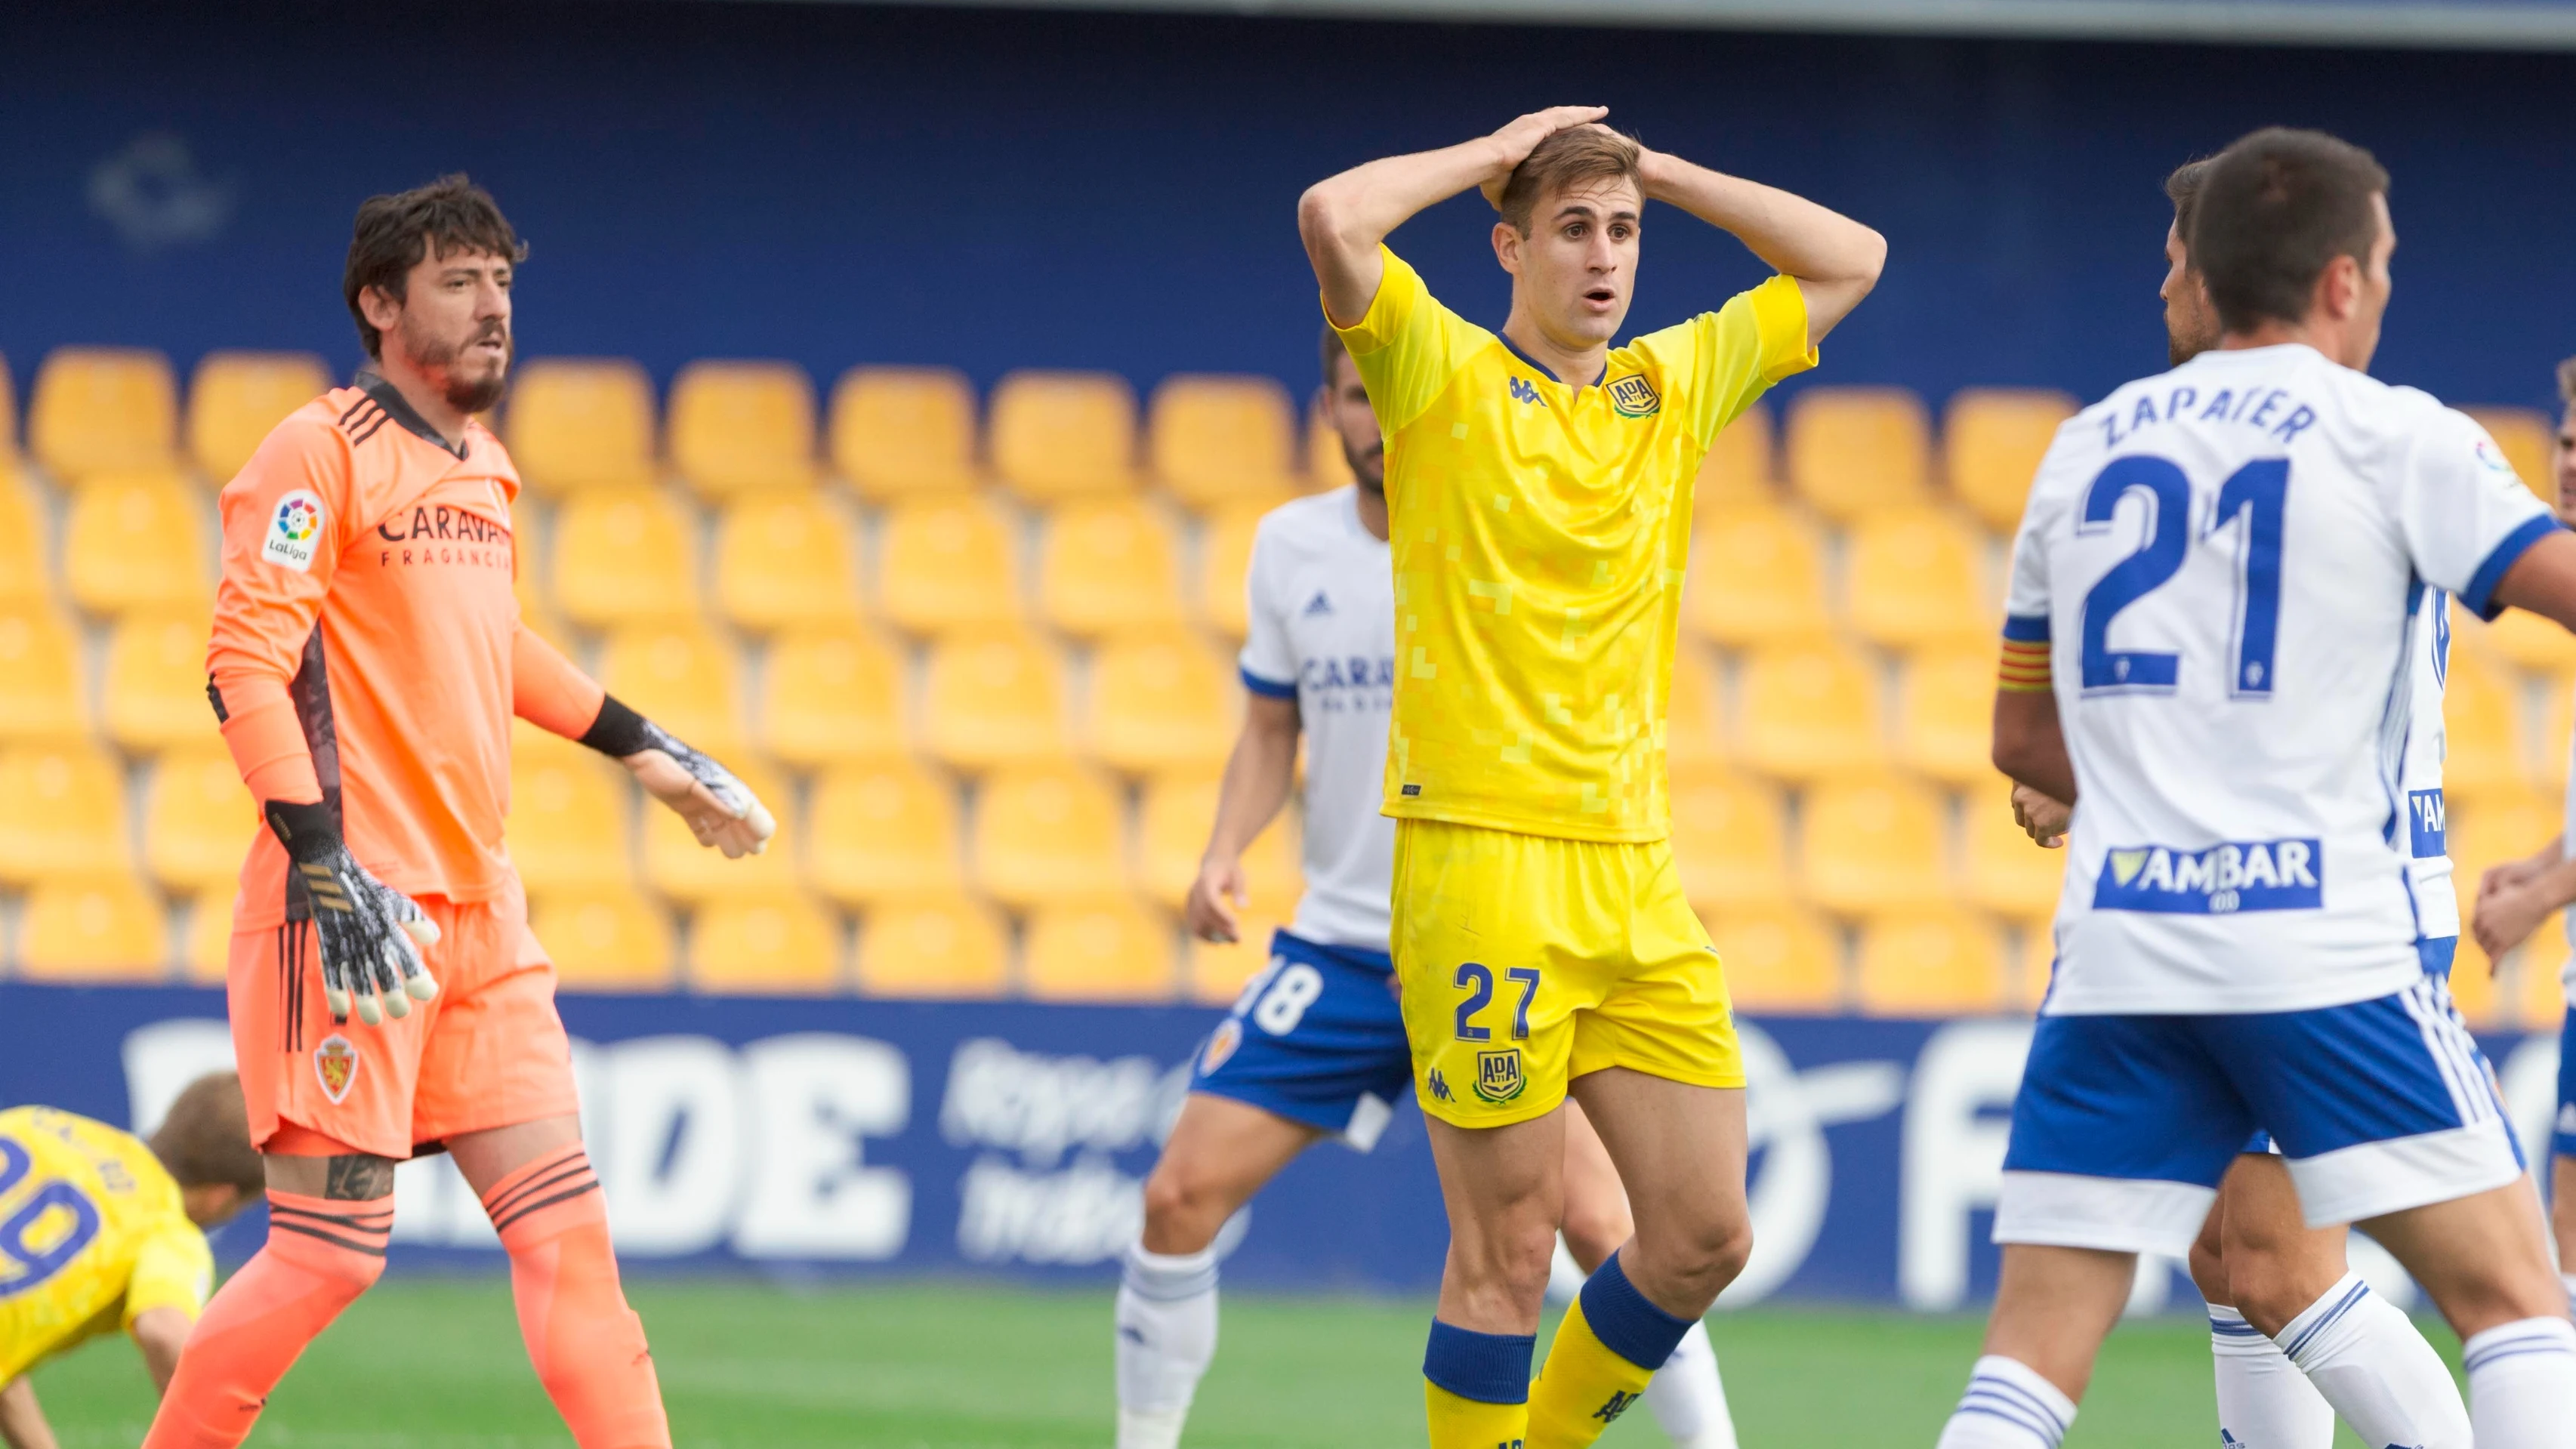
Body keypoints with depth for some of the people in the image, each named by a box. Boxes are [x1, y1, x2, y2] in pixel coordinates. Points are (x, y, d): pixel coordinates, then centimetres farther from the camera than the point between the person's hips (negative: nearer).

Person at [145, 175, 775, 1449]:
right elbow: (245, 667, -16)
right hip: (351, 911, -8)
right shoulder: (322, 451, -9)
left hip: (478, 915, 8)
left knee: (563, 1222, 2)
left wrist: (638, 746, 35)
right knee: (330, 1247, -8)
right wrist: (319, 857, -25)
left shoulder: (480, 468, 16)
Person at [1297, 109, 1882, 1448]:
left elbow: (1849, 261, 22)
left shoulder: (1676, 385, 14)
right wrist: (1492, 154, -3)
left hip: (1635, 873, 6)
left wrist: (1659, 174, 13)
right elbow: (1332, 217, -18)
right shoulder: (1443, 373, -1)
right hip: (1481, 862, -6)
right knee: (1509, 1245, -7)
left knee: (1706, 1232, 5)